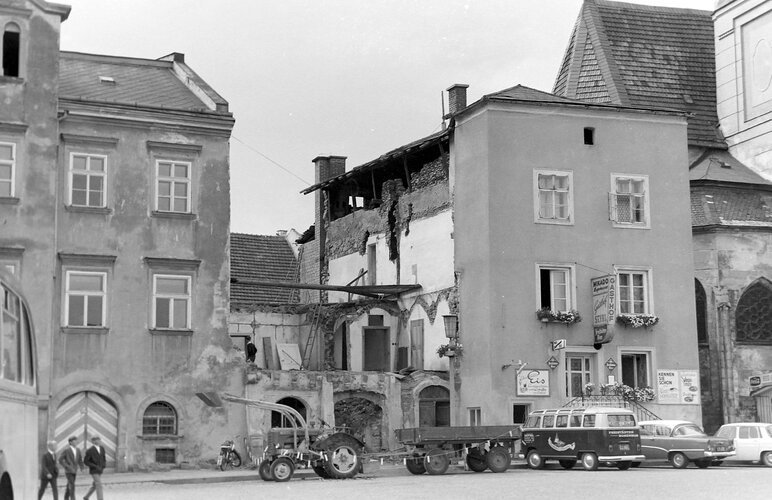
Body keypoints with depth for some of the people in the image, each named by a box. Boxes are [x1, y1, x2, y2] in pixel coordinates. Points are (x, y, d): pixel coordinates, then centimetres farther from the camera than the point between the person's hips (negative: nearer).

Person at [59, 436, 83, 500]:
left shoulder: (78, 450, 6)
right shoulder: (66, 450, -12)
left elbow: (80, 460, 12)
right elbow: (60, 460, -11)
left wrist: (82, 468, -4)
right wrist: (67, 467, -17)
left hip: (74, 471, 6)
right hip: (68, 471, -6)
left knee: (69, 486, 13)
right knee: (72, 485, -15)